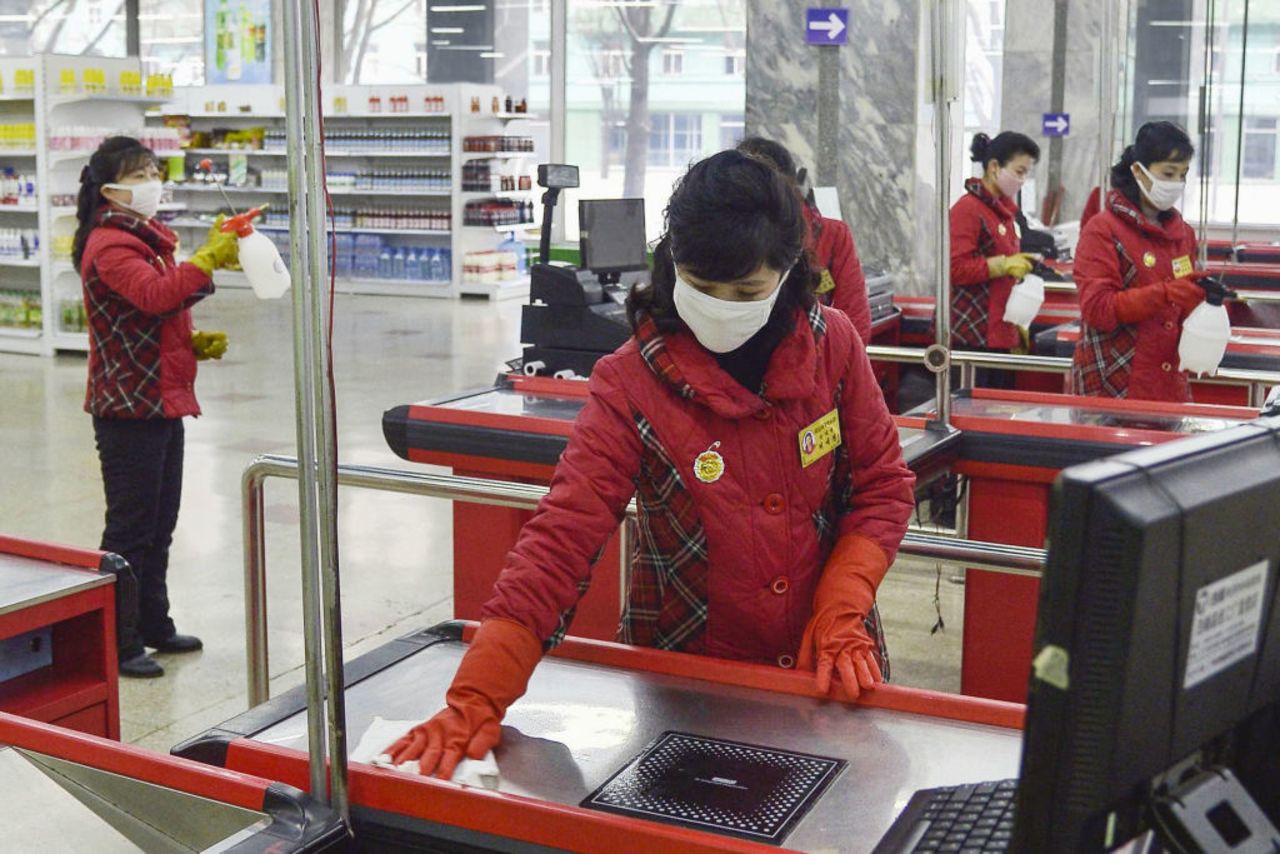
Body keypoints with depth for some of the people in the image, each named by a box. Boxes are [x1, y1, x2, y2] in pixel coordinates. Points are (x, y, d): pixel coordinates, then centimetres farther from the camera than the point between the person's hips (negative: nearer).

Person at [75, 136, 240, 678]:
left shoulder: (148, 239, 17)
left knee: (160, 524, 16)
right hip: (128, 407, -10)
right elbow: (155, 295, -32)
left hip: (163, 401, 10)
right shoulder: (109, 245, -15)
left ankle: (153, 625, 28)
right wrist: (208, 259, -37)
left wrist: (196, 343, 6)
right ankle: (117, 644, 7)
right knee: (130, 528, -3)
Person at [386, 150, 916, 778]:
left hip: (830, 671, 3)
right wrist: (476, 698, -31)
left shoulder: (833, 345, -8)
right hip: (686, 675, -2)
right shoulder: (632, 385, -17)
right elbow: (561, 538, -24)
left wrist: (842, 613, -14)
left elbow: (882, 486, 0)